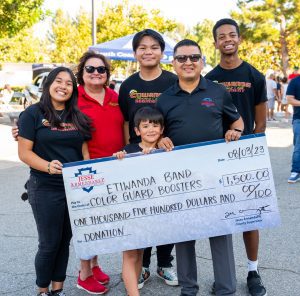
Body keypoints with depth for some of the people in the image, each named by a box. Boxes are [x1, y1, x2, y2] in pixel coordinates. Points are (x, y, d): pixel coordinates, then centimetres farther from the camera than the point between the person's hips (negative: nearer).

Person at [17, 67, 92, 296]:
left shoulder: (78, 117, 9)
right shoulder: (33, 114, -5)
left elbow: (84, 151, 11)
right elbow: (24, 152, -10)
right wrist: (48, 166, -26)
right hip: (45, 188, -4)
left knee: (65, 240, 13)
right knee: (49, 243, 4)